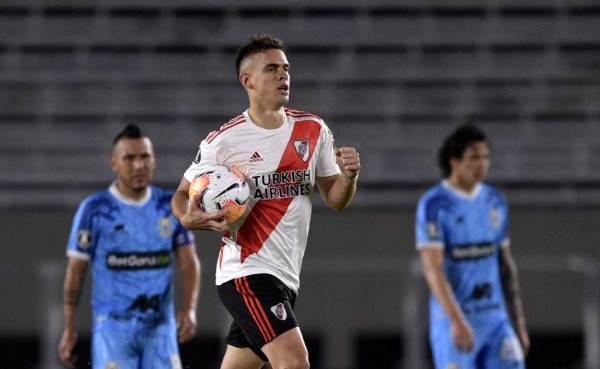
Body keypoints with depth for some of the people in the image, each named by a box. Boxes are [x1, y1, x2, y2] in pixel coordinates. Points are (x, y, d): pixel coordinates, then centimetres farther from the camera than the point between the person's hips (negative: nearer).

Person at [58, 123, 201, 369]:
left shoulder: (172, 207, 6)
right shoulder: (95, 210, -3)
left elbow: (189, 263, 5)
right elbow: (76, 272, 1)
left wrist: (189, 309, -12)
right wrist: (69, 329, 1)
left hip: (161, 326, 3)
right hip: (113, 327, -3)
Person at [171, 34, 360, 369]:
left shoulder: (314, 130, 7)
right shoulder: (224, 141, -7)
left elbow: (336, 200, 13)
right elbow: (182, 195, 4)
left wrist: (349, 176, -10)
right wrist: (189, 218, -19)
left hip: (285, 277, 6)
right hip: (247, 272, -6)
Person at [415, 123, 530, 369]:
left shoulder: (495, 202, 10)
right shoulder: (434, 205, -9)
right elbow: (432, 268, -17)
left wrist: (518, 322, 14)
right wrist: (457, 321, -26)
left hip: (496, 320, 5)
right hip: (452, 320, -5)